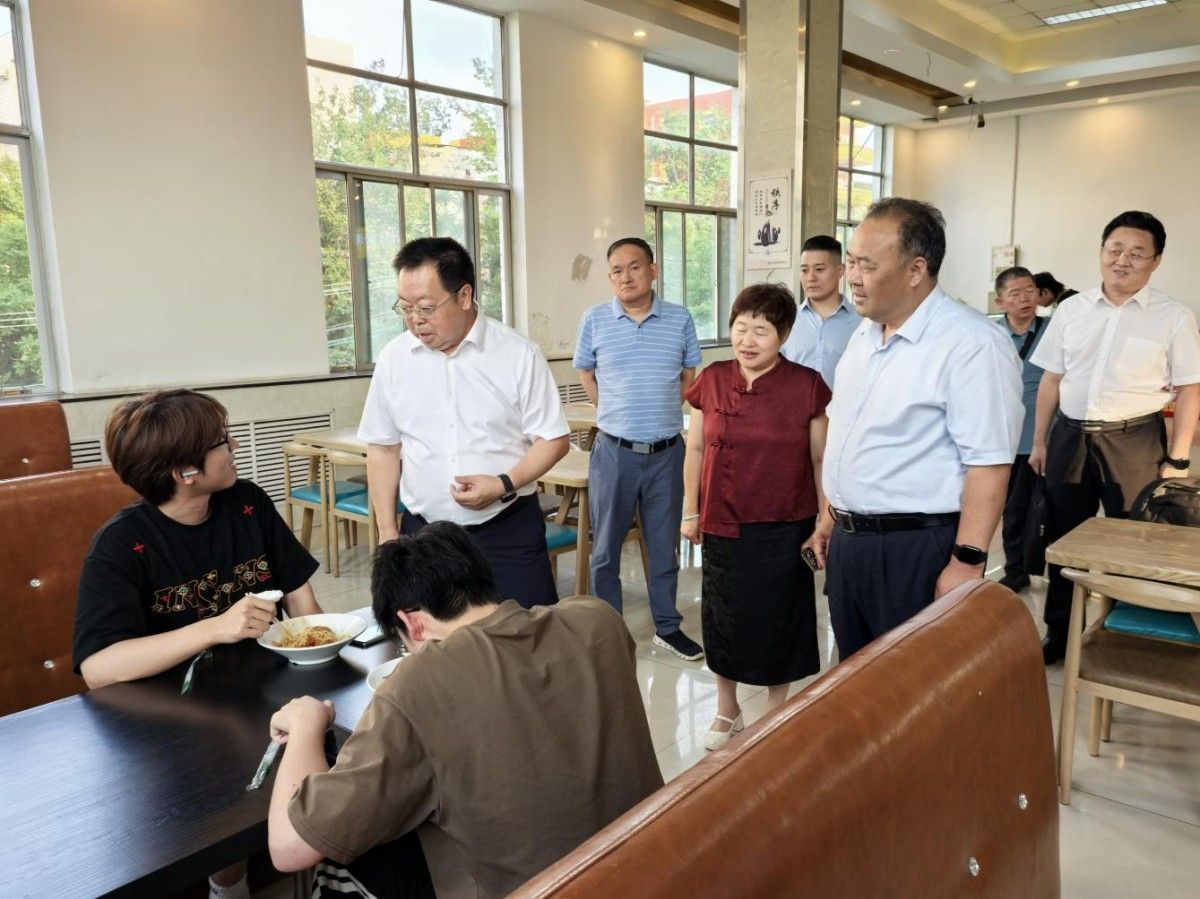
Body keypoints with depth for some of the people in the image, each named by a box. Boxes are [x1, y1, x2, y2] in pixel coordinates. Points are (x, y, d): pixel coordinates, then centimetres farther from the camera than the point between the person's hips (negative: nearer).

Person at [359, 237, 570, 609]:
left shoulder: (519, 354, -7)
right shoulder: (394, 358, 2)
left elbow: (553, 439, -3)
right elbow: (382, 447, 9)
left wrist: (503, 484, -18)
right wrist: (387, 532, 7)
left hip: (508, 533, -2)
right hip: (423, 532, 3)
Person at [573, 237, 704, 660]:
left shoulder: (680, 319, 2)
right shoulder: (595, 319, -1)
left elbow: (689, 378, 12)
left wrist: (660, 412, 6)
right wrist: (616, 413, 7)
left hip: (667, 451, 1)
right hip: (614, 451, -1)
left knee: (664, 545, 13)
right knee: (606, 548, 7)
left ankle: (668, 627, 28)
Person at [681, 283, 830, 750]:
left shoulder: (806, 386, -8)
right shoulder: (712, 381, -2)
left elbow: (820, 460, -2)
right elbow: (696, 449, 6)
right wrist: (691, 511, 7)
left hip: (784, 528, -2)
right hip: (723, 525, 2)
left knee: (778, 620, 11)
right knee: (723, 618, 13)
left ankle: (775, 709, 34)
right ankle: (727, 709, 35)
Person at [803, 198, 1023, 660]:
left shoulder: (971, 344, -17)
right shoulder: (863, 335, 10)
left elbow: (988, 463, -20)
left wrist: (967, 564, -21)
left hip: (916, 548, -8)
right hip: (847, 540, 8)